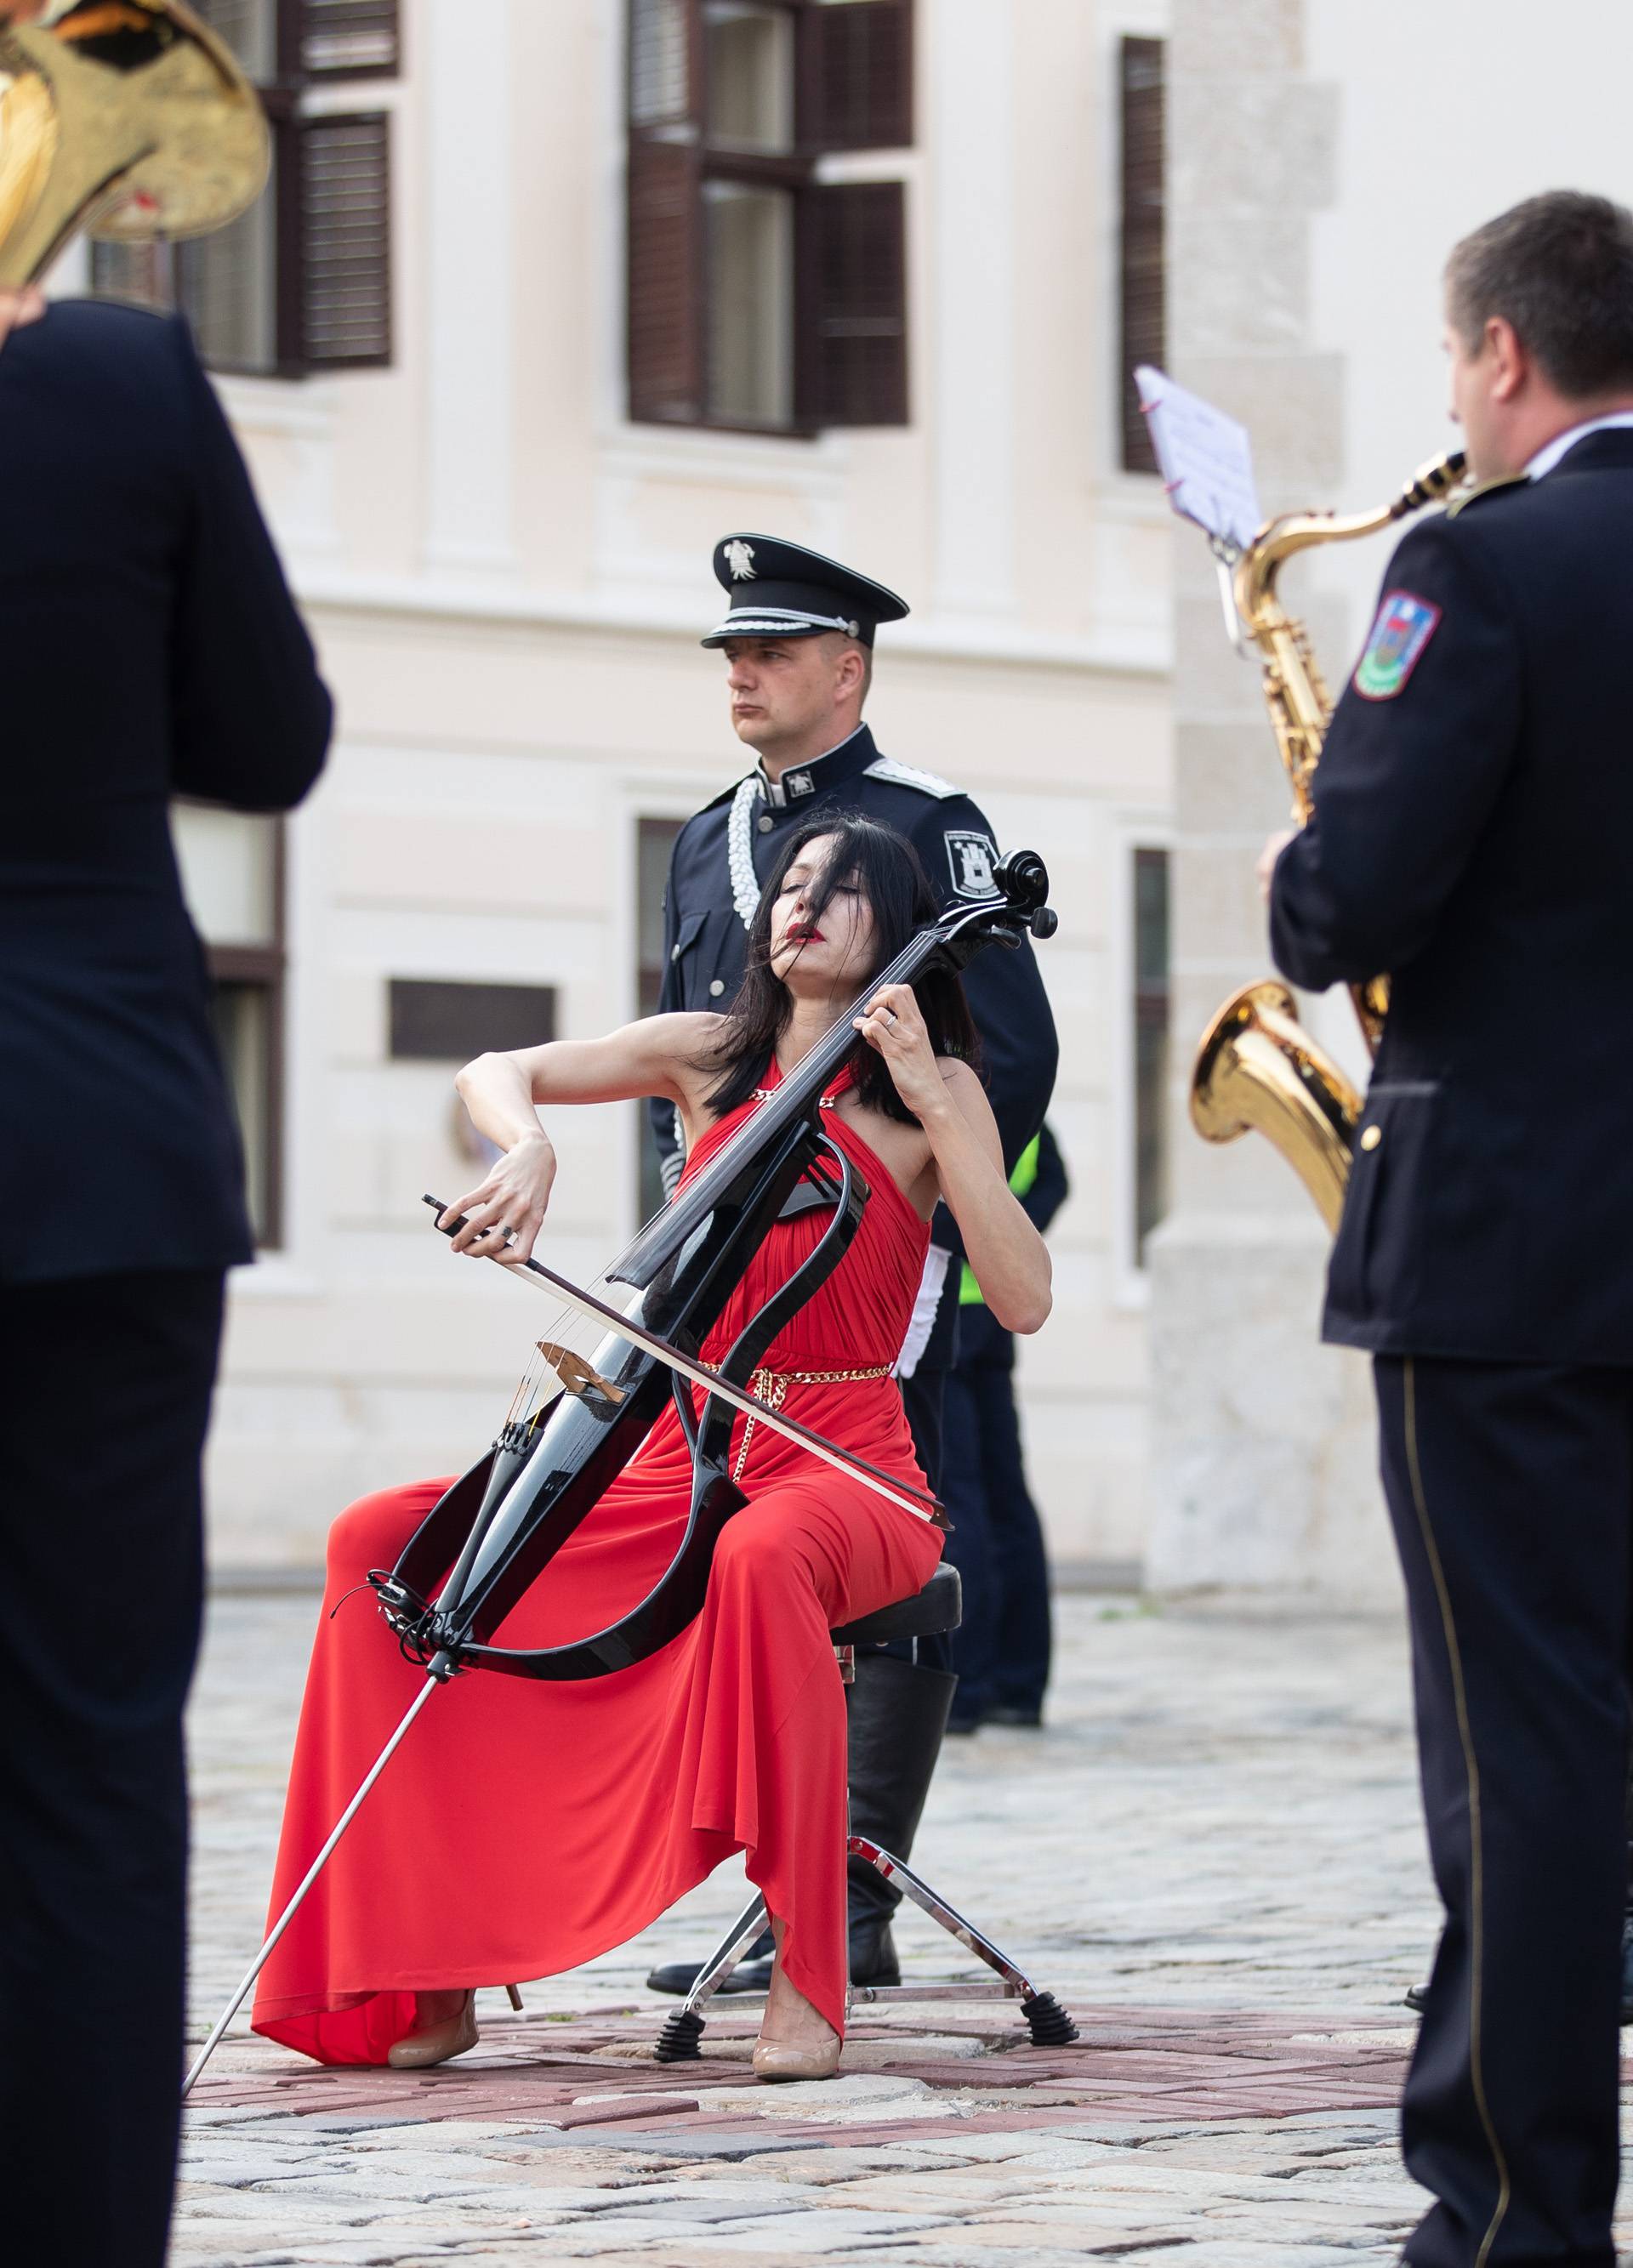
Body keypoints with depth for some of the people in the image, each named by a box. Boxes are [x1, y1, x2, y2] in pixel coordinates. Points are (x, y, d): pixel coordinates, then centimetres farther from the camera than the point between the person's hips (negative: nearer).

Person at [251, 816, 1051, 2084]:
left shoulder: (938, 1094, 3)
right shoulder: (708, 1055, 13)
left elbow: (1023, 1299, -9)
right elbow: (496, 1074, 8)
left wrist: (929, 1102, -14)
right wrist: (528, 1147, -14)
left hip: (843, 1469, -5)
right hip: (676, 1458, 5)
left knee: (760, 1556, -42)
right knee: (383, 1544, -13)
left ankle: (808, 1984, -35)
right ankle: (429, 1982, -11)